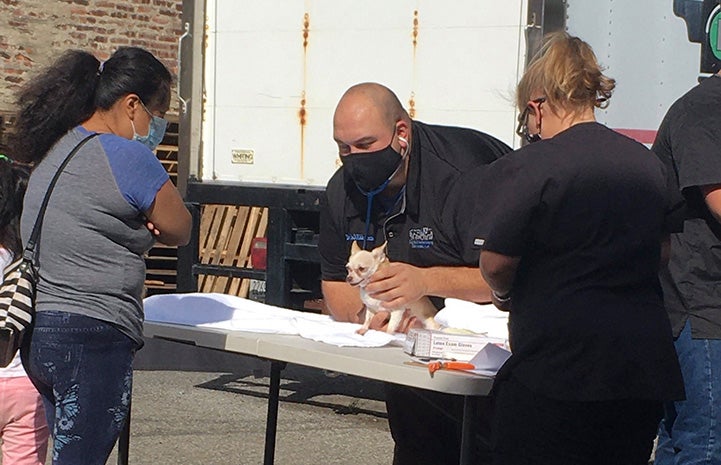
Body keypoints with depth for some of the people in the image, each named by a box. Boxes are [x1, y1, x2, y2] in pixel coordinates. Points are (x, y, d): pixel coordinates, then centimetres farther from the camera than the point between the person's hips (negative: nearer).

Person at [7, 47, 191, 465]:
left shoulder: (55, 152, 14)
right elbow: (180, 230, -4)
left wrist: (137, 225, 2)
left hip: (39, 336, 9)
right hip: (92, 337, -9)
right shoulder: (126, 156, -13)